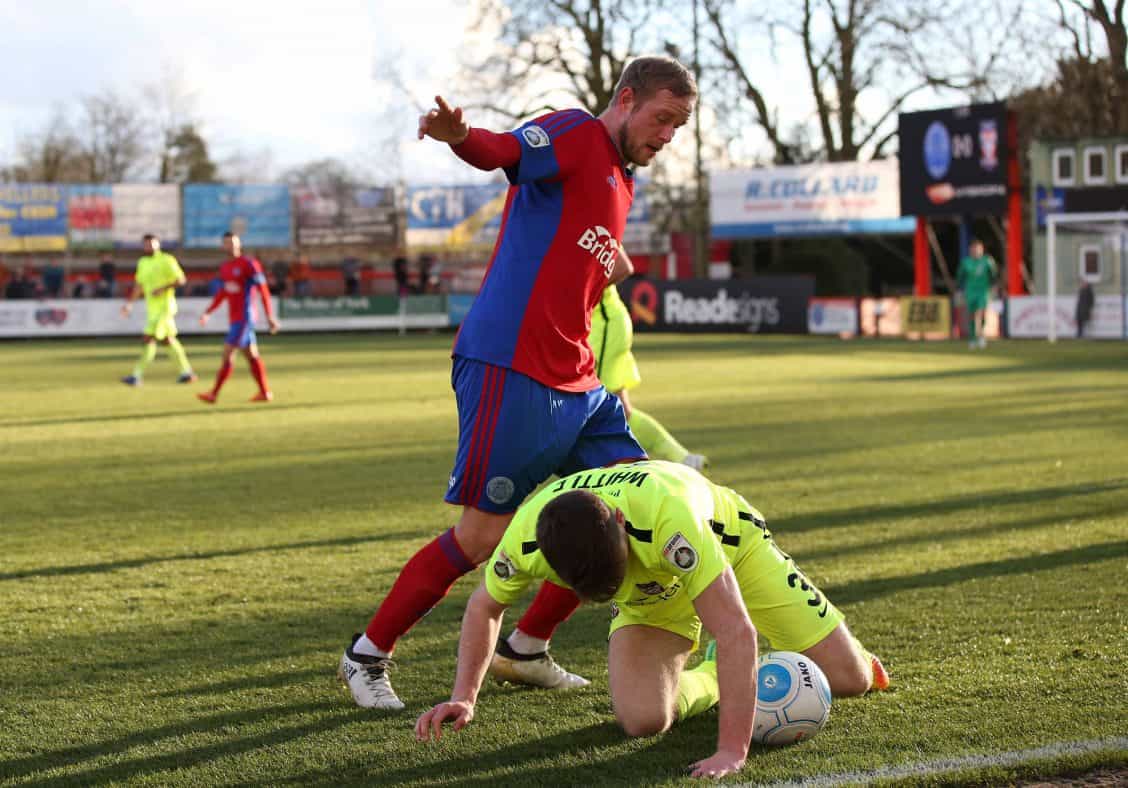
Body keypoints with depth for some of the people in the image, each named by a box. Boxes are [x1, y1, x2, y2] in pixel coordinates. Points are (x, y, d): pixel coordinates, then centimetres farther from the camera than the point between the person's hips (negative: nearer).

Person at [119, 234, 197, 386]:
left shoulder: (166, 260, -10)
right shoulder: (142, 262, 13)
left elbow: (181, 280, -10)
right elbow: (139, 285, 20)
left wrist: (162, 289, -19)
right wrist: (129, 303, 12)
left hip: (164, 307, -8)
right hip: (152, 309, 8)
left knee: (148, 339, -13)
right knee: (168, 340, 12)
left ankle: (137, 375, -12)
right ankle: (187, 372, 20)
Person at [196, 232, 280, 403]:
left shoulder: (249, 264, -11)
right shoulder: (225, 267, 12)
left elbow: (263, 291, -11)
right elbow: (222, 293, 21)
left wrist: (270, 317, -13)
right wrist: (207, 312, 12)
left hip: (244, 317, -8)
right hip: (233, 317, 8)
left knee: (228, 353, -10)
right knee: (251, 355, 11)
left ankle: (214, 394, -10)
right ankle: (265, 392, 16)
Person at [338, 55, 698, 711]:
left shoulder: (622, 186, 21)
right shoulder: (574, 134, -7)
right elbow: (502, 151, -28)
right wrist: (459, 135, -47)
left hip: (576, 384, 9)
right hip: (511, 368, -9)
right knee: (484, 537, -6)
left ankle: (525, 650, 19)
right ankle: (368, 655, 11)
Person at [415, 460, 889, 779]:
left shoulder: (667, 516, -48)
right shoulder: (525, 540, -34)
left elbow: (735, 632, -48)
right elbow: (484, 606, -9)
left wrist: (732, 751, -52)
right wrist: (463, 698, -20)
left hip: (731, 544, -3)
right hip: (653, 588, 3)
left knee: (849, 679, -7)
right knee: (642, 720, -21)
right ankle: (713, 678, 15)